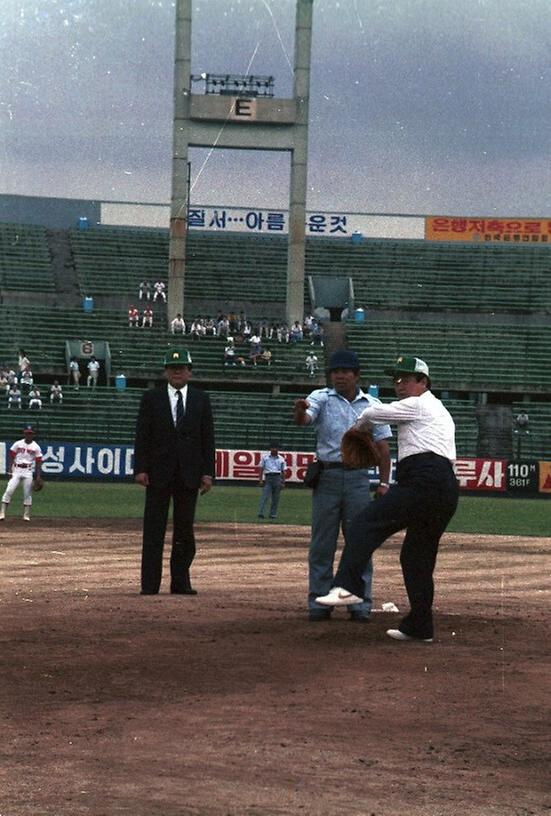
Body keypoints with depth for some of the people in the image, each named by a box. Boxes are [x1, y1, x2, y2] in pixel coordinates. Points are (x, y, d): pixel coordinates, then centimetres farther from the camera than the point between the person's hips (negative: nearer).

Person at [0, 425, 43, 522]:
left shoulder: (36, 447, 3)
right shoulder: (18, 444, 2)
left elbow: (38, 462, 3)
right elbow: (11, 457, 3)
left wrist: (38, 476, -3)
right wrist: (10, 471, -6)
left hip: (28, 471, 1)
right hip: (16, 470, -1)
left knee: (27, 494, 1)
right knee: (9, 491, -11)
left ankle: (26, 515, 9)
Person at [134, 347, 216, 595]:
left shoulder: (201, 400, 9)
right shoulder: (151, 398, 5)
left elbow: (208, 438, 7)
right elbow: (142, 435, 2)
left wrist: (208, 472, -1)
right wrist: (140, 468, -7)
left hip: (189, 475, 1)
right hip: (159, 473, -1)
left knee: (185, 531, 4)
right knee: (153, 530, -2)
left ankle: (181, 582, 10)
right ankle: (149, 583, -1)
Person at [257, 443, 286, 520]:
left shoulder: (281, 459, 12)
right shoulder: (265, 457, 10)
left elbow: (283, 471, 13)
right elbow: (261, 469, 9)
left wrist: (283, 482, 6)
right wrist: (260, 479, -1)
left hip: (277, 478, 2)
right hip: (268, 478, -2)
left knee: (275, 498, 1)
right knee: (265, 496, -13)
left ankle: (273, 514, 6)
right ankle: (260, 513, -20)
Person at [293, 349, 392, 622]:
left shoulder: (372, 405, 8)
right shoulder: (322, 398, 3)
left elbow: (382, 446, 9)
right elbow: (304, 419, -17)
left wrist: (384, 482, 0)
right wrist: (300, 411, -41)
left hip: (358, 478, 1)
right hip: (327, 475, -1)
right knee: (322, 543, 2)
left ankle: (360, 603, 6)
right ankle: (318, 602, 7)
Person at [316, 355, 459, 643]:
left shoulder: (418, 405, 3)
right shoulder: (442, 412, 31)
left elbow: (373, 413, 7)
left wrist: (359, 426, 30)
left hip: (422, 483, -10)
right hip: (447, 489, 10)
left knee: (366, 523, -15)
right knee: (418, 555, 15)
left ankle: (346, 586, -31)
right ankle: (420, 627, 15)